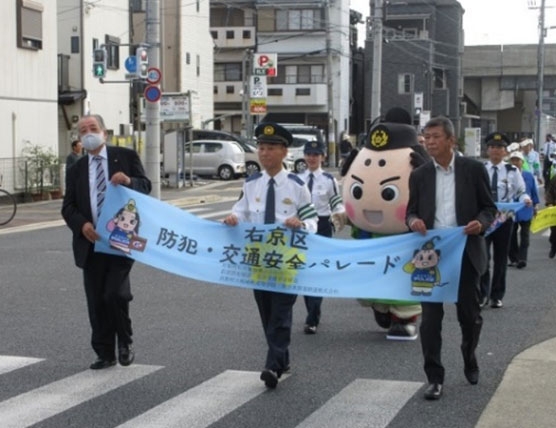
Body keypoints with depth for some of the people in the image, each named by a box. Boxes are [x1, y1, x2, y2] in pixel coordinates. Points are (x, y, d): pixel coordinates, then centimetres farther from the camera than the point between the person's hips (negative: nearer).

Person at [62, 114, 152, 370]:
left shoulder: (126, 157, 5)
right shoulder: (76, 170, 12)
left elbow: (146, 187, 1)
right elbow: (68, 207, 7)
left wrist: (129, 181, -21)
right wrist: (82, 224, -14)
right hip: (91, 243, 3)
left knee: (116, 294, -13)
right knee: (96, 301, 6)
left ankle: (125, 343, 11)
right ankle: (105, 354, 17)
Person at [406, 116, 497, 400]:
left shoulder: (474, 169, 0)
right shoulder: (419, 175, 6)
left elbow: (489, 207, 4)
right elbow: (411, 211, 10)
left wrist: (481, 223, -18)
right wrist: (413, 221, -13)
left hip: (466, 253, -1)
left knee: (470, 315, 10)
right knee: (430, 318, -2)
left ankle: (469, 358, 39)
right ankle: (435, 378, 6)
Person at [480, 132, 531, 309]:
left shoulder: (512, 171, 0)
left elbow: (521, 192, 3)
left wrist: (526, 199, -18)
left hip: (505, 220, 1)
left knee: (501, 258, 9)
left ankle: (497, 296, 21)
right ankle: (482, 295, 9)